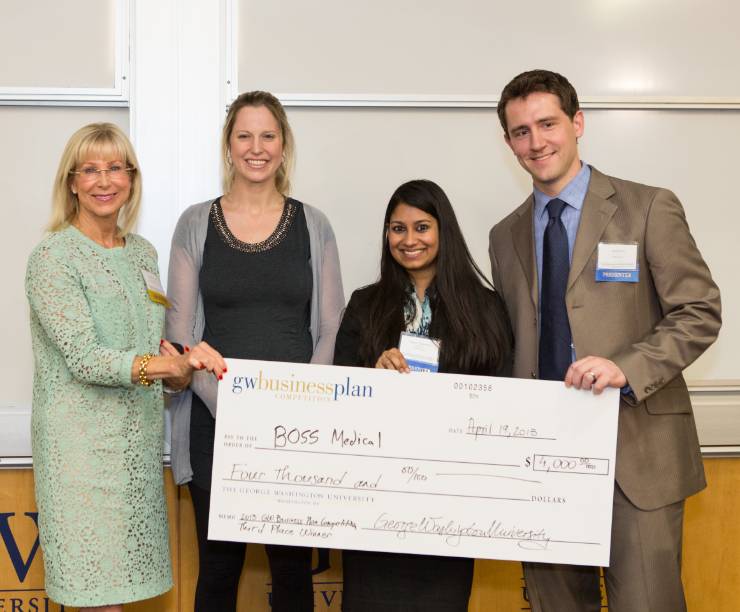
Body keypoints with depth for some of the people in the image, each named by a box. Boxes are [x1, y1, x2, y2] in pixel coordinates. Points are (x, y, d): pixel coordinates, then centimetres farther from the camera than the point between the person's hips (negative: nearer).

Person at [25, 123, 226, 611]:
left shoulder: (142, 253, 11)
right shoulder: (53, 258, -10)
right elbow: (82, 357, -17)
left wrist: (185, 358, -4)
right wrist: (163, 366, -27)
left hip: (139, 437, 6)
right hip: (83, 440, -6)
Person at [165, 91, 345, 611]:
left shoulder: (312, 225, 5)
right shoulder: (196, 224, 3)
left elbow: (331, 329, 4)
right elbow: (181, 334, 0)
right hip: (216, 422, 0)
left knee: (293, 562, 7)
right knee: (218, 562, 7)